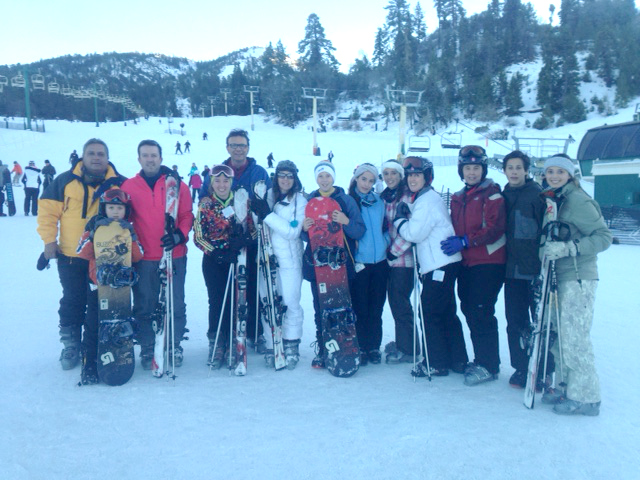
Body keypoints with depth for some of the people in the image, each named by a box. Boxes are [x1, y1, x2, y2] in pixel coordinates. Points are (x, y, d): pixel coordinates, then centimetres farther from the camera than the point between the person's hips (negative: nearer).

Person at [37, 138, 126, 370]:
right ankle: (71, 345, 23)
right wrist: (49, 239, -3)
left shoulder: (119, 184, 2)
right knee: (73, 302, 9)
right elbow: (48, 210, 3)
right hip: (71, 256, 0)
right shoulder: (65, 181, 0)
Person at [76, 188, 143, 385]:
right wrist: (94, 233, -18)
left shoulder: (129, 229, 6)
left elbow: (138, 256, -4)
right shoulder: (94, 226, 3)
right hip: (97, 284, -1)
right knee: (93, 324, -3)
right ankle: (89, 364, 4)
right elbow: (82, 253, -9)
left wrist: (131, 236, -16)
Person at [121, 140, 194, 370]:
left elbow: (187, 215, 3)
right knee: (144, 306, 6)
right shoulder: (129, 186, 6)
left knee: (175, 305, 6)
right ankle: (147, 350, 19)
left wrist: (180, 234, -14)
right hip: (143, 258, 1)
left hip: (174, 255, 0)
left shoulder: (177, 184, 4)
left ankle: (175, 347, 21)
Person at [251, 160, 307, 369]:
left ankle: (291, 346, 14)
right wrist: (257, 211, -14)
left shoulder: (300, 201, -2)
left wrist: (268, 214, -17)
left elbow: (292, 232, -13)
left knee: (291, 303, -1)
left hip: (290, 260, -2)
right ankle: (271, 347, 14)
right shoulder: (268, 196, 6)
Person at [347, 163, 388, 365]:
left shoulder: (379, 202, 9)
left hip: (379, 262, 3)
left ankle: (374, 347, 18)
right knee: (360, 308, 1)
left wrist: (385, 243, 3)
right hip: (359, 263, -3)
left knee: (376, 308, 8)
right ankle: (361, 348, 12)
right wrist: (352, 259, -8)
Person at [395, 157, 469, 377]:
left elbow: (414, 233, -18)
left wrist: (400, 219, -2)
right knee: (446, 312, 14)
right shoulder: (423, 199, 20)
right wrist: (406, 217, 2)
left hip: (440, 265, -10)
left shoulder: (427, 200, -12)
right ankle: (458, 361, 22)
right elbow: (417, 231, 19)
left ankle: (437, 364, 5)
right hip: (444, 264, 10)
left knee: (429, 313, -4)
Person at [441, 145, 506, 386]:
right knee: (469, 310, 9)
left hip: (489, 261, -7)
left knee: (480, 311, -9)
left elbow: (495, 228, -14)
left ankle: (488, 365, 1)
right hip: (466, 263, 7)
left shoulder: (492, 194, -4)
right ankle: (481, 359, 21)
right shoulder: (457, 198, 17)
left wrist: (465, 241, -18)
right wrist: (452, 243, 3)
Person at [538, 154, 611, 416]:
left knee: (574, 338, -6)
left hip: (578, 278, -8)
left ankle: (585, 397, 5)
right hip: (559, 277, 8)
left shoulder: (578, 200, -11)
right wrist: (546, 248, 5)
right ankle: (566, 386, 24)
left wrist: (567, 248, -23)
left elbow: (604, 236, -15)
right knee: (558, 335, 12)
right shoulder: (551, 200, 14)